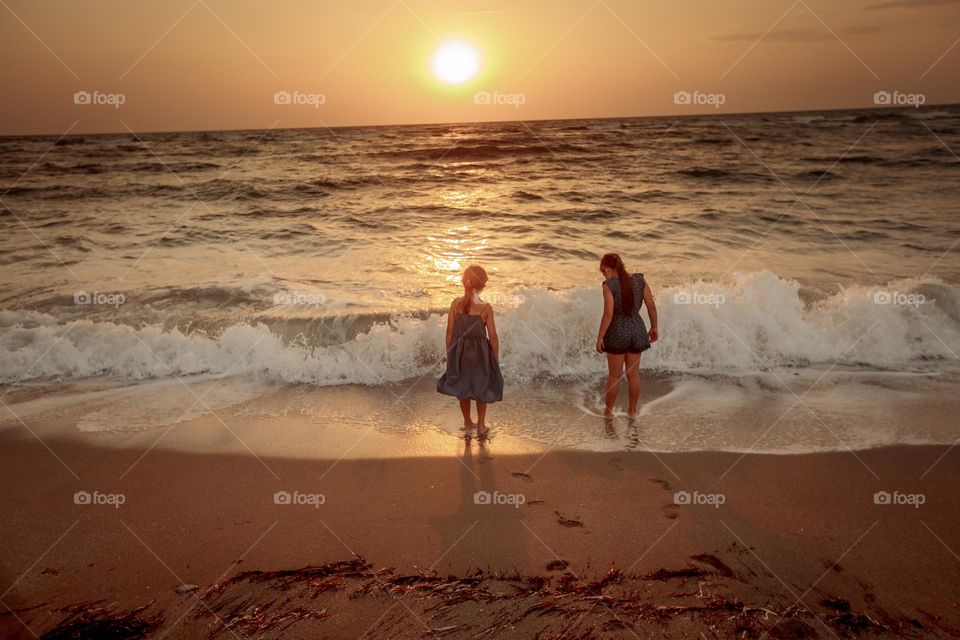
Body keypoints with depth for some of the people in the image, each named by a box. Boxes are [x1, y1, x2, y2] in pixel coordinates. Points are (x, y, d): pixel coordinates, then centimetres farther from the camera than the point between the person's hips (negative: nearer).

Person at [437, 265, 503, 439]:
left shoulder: (455, 304, -14)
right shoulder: (486, 308, -20)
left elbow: (450, 331, -6)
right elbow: (493, 336, -13)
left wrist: (449, 354, 8)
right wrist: (496, 359, 2)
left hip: (460, 350, 2)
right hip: (480, 352, -2)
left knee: (462, 386, 22)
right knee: (481, 387, 22)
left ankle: (468, 423, 37)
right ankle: (481, 425, 28)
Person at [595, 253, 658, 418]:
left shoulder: (609, 285, -16)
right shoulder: (640, 280, -4)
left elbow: (608, 314, -20)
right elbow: (651, 306, -2)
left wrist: (600, 337, -11)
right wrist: (654, 327, 11)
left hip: (617, 332, -4)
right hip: (637, 330, 4)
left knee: (614, 375, 11)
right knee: (633, 374, 16)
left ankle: (608, 411, 22)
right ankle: (632, 410, 28)